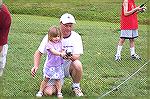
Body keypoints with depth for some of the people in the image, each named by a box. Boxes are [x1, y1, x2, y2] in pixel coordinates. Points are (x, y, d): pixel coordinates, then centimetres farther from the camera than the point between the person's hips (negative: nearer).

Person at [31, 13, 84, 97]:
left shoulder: (76, 37, -8)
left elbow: (77, 56, -18)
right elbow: (39, 53, -4)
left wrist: (70, 56, -42)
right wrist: (36, 66, -21)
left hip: (68, 67, 0)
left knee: (77, 64, -34)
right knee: (48, 92, -19)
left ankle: (76, 86, -3)